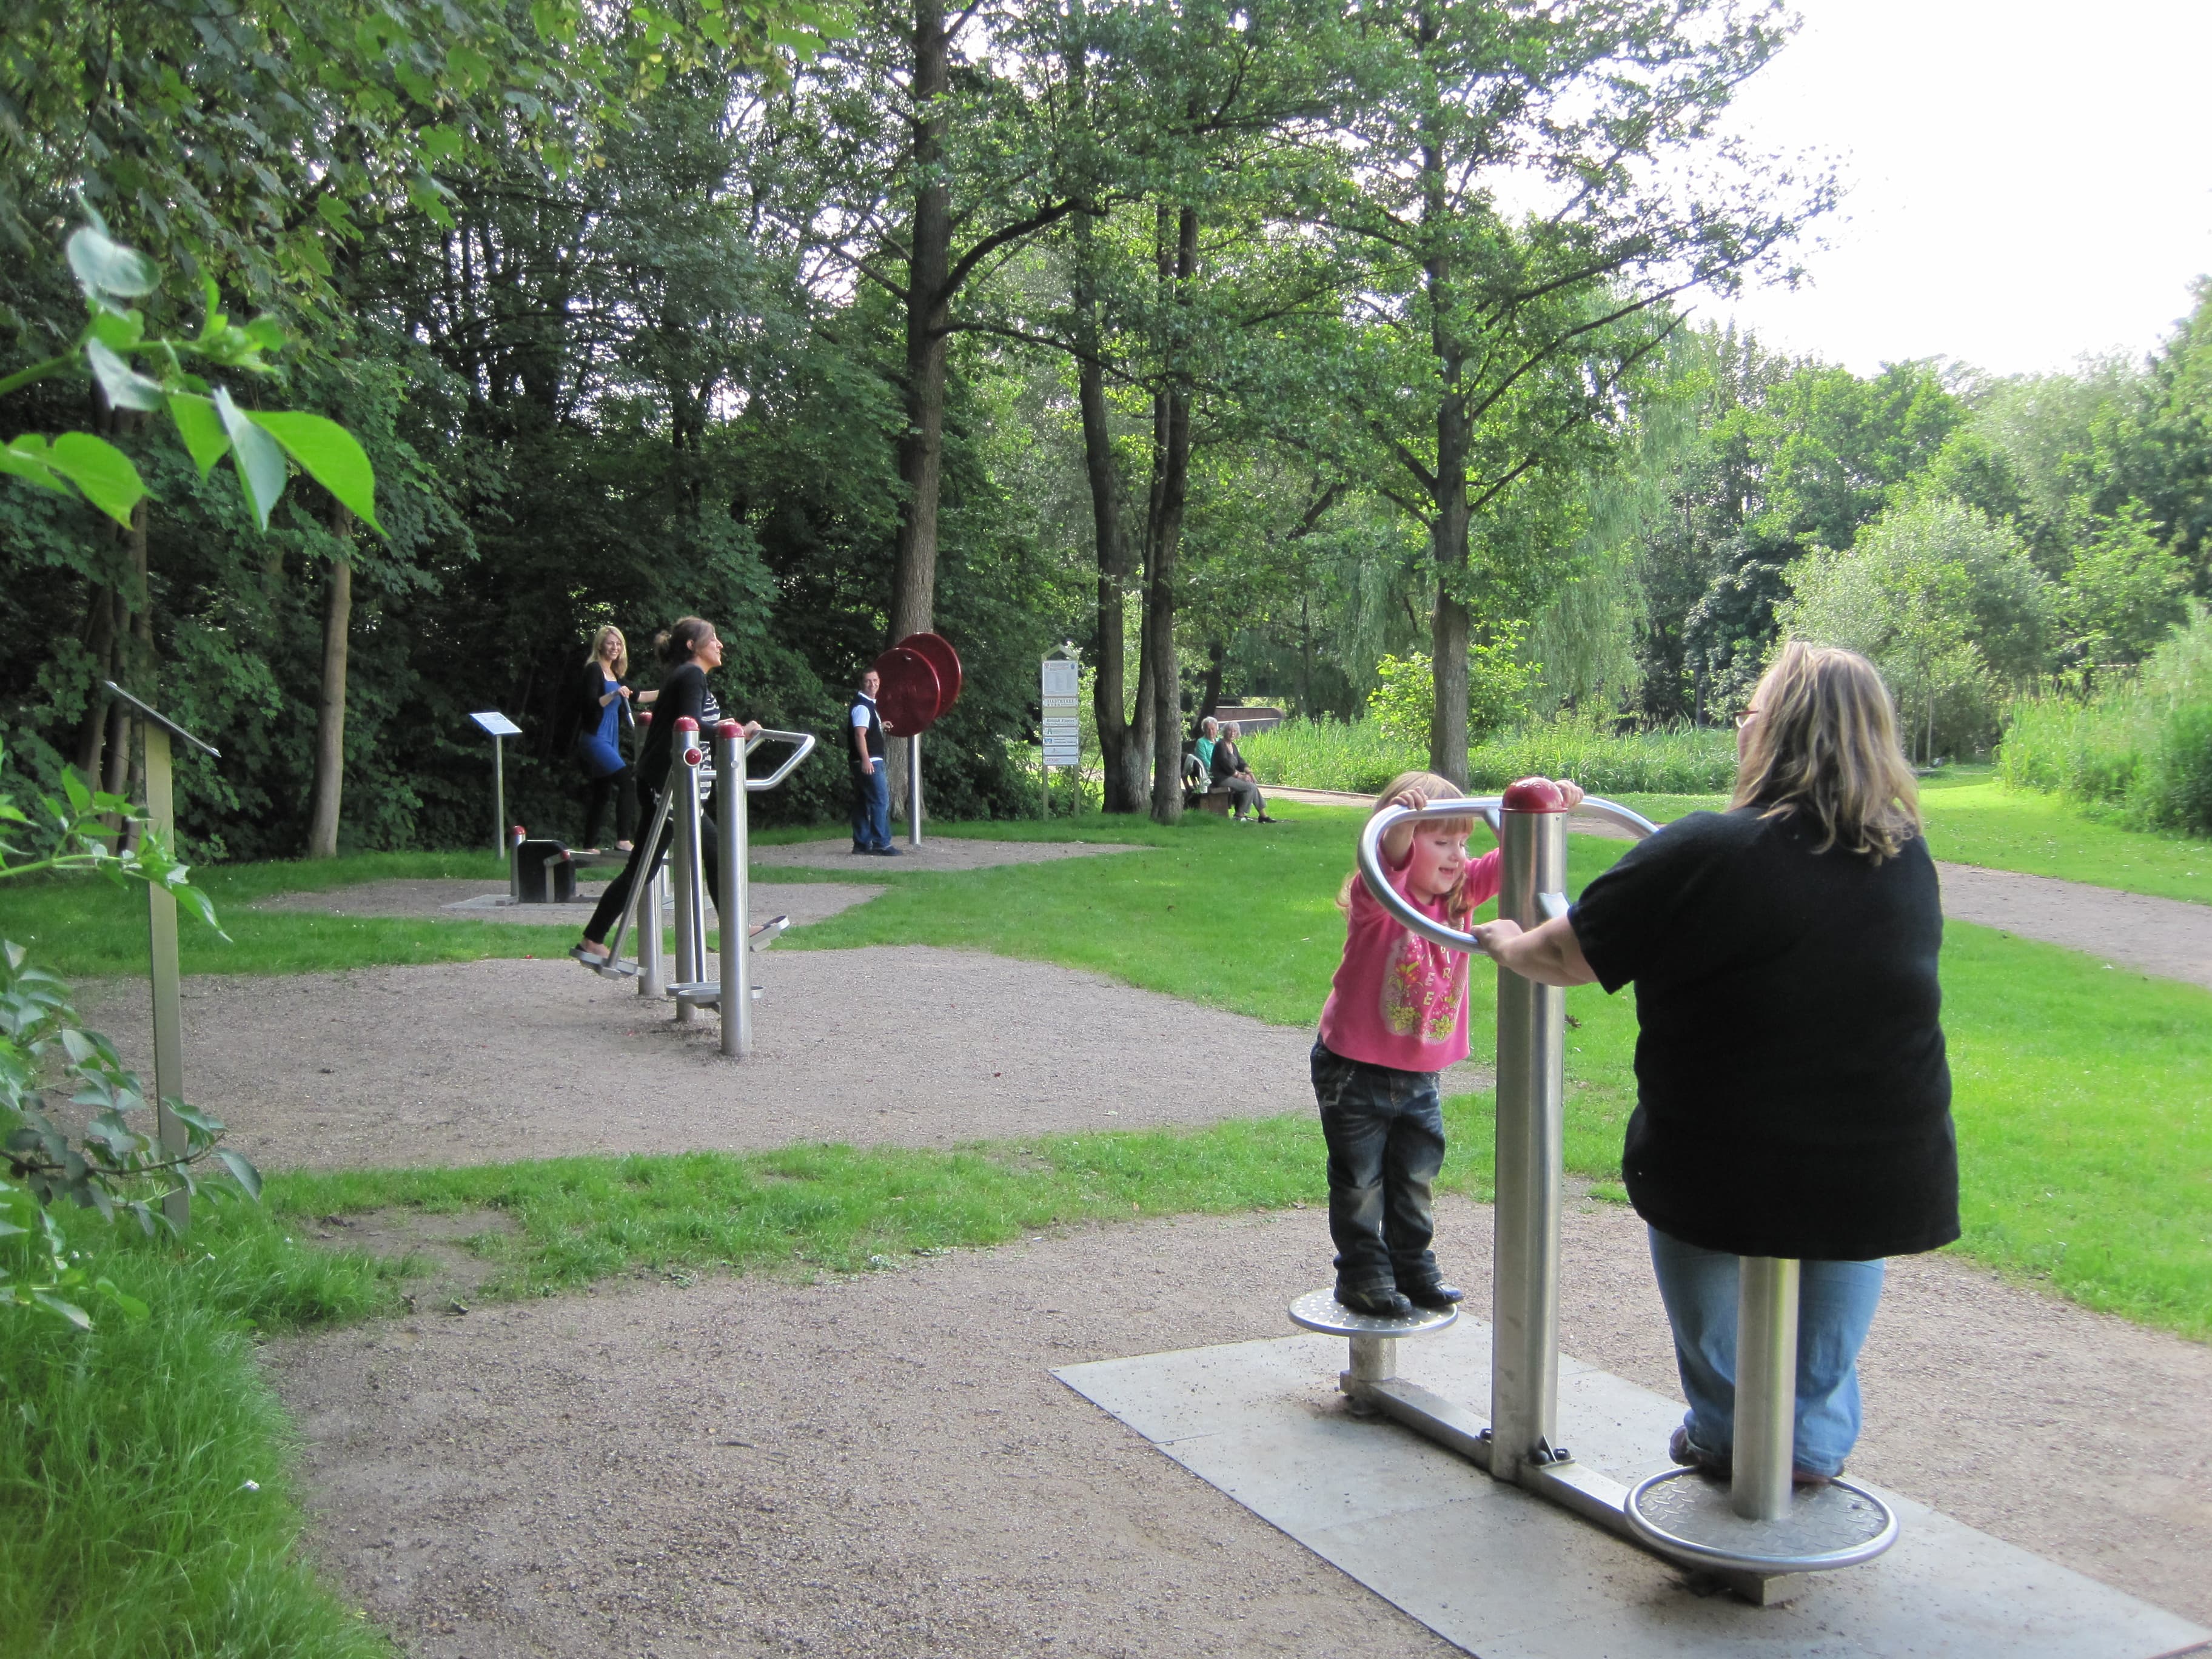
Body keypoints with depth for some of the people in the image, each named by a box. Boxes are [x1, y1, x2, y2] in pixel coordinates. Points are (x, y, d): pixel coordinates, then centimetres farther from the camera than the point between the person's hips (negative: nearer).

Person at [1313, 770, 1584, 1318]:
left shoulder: (1460, 892, -3)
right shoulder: (1376, 899, -21)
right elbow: (1390, 865, -42)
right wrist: (1401, 819, -62)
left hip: (1421, 1076, 6)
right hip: (1356, 1072, -6)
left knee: (1416, 1180, 18)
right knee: (1360, 1184, 7)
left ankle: (1414, 1269, 34)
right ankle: (1363, 1277, 21)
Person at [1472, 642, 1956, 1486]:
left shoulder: (1704, 854, -22)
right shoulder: (1909, 858, -4)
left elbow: (1565, 958, -13)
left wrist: (1508, 942, 10)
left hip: (1726, 1163, -4)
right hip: (1885, 1164, 4)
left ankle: (1725, 1431, 40)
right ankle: (1816, 1442, 42)